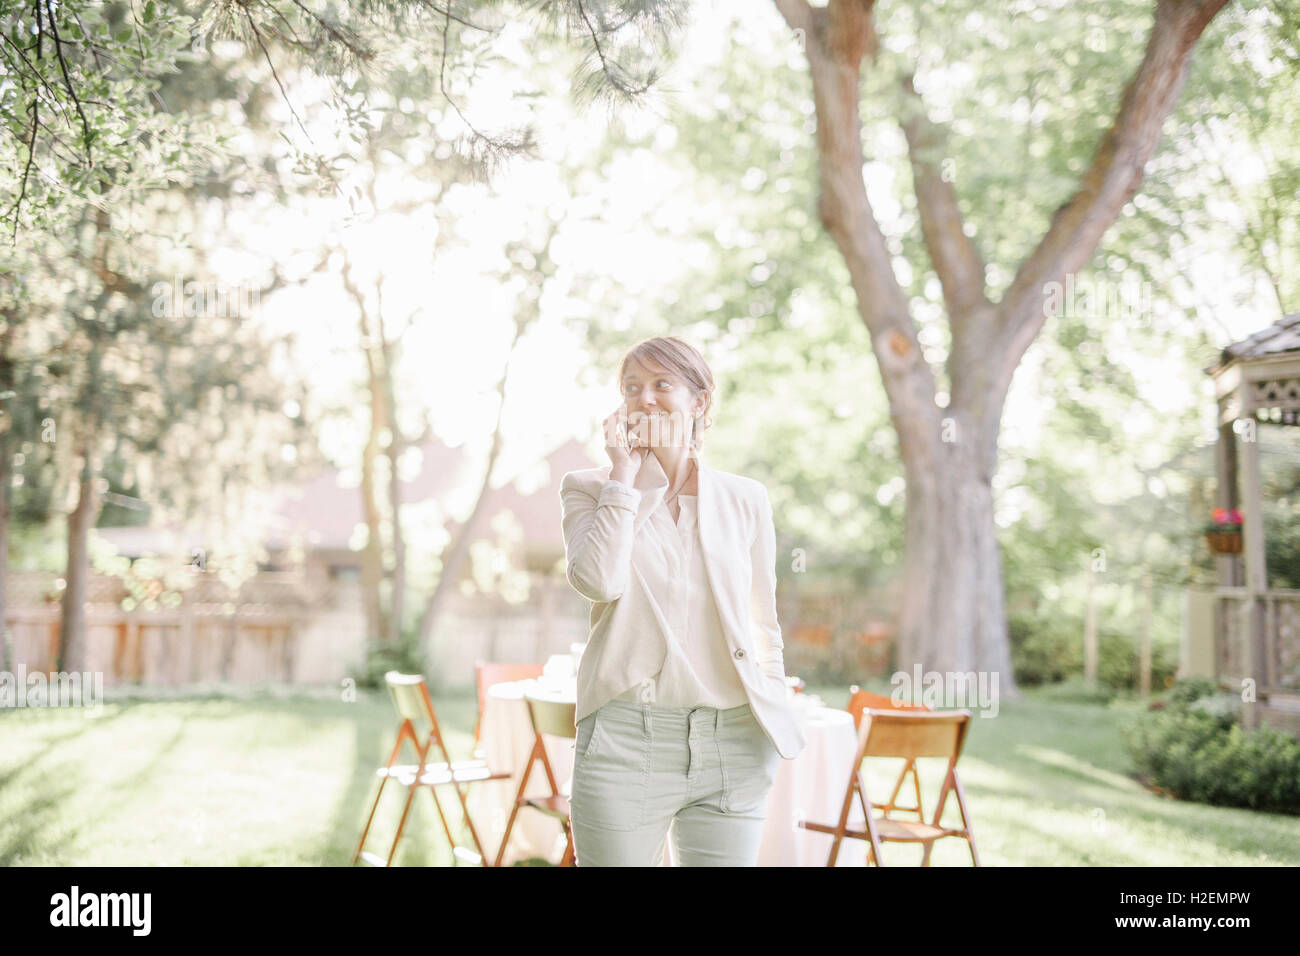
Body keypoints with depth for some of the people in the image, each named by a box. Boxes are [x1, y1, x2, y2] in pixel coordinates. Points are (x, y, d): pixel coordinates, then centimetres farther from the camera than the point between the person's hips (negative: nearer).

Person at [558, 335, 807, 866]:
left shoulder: (745, 499, 10)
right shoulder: (590, 489, 5)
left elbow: (764, 626, 16)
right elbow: (598, 582, -14)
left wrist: (776, 720, 12)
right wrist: (625, 474, -8)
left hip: (732, 745, 2)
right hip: (625, 738, -1)